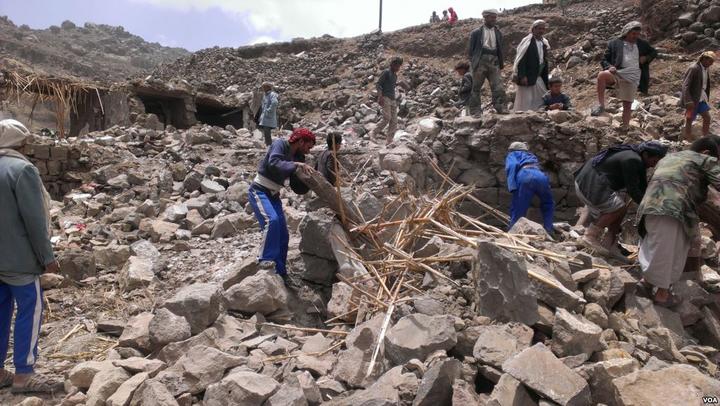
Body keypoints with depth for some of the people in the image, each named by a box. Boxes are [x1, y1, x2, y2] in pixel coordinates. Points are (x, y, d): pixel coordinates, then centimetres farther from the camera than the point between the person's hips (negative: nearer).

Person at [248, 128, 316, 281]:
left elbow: (297, 188, 7)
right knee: (271, 220, -32)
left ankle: (281, 273, 13)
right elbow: (273, 163, -31)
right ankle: (266, 259, -24)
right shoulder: (280, 144, -11)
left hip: (274, 195, 7)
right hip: (259, 191, -7)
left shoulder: (298, 158, 7)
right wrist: (296, 165, -33)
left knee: (283, 235, 4)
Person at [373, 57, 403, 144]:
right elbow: (379, 84, -9)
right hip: (385, 98, -8)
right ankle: (375, 133, -6)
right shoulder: (386, 72, -2)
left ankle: (390, 141, 0)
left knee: (394, 121, -1)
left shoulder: (395, 75, 22)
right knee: (387, 118, -20)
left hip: (393, 100, 8)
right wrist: (380, 97, -20)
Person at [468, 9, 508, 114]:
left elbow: (500, 50, 19)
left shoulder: (498, 33, 15)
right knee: (476, 88, 1)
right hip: (480, 61, -3)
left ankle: (500, 108, -2)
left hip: (494, 62, 3)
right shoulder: (476, 33, 4)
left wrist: (501, 63, 13)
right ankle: (475, 111, 8)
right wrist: (473, 62, -3)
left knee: (498, 86, -8)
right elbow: (471, 49, 4)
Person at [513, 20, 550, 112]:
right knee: (526, 101, -6)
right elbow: (521, 60, -15)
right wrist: (522, 76, -22)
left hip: (539, 77, 8)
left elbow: (545, 61, 18)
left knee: (543, 99, 10)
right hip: (527, 77, -8)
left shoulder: (544, 43, 14)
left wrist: (546, 79, 15)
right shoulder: (527, 42, -9)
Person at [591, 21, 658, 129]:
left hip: (632, 77, 3)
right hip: (617, 73, -3)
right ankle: (601, 105, -32)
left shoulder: (642, 44, 16)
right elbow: (604, 60, 6)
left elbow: (654, 52, 29)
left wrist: (646, 58, 6)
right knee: (602, 75, -36)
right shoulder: (614, 43, 7)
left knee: (627, 105, 3)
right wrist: (609, 67, -16)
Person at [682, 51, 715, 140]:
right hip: (693, 100, -9)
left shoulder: (706, 69, 8)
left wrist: (707, 98, 12)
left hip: (702, 99, 9)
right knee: (689, 120, 1)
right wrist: (688, 101, -29)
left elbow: (706, 85, 15)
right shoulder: (694, 69, -17)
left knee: (707, 118, 11)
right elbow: (685, 85, -22)